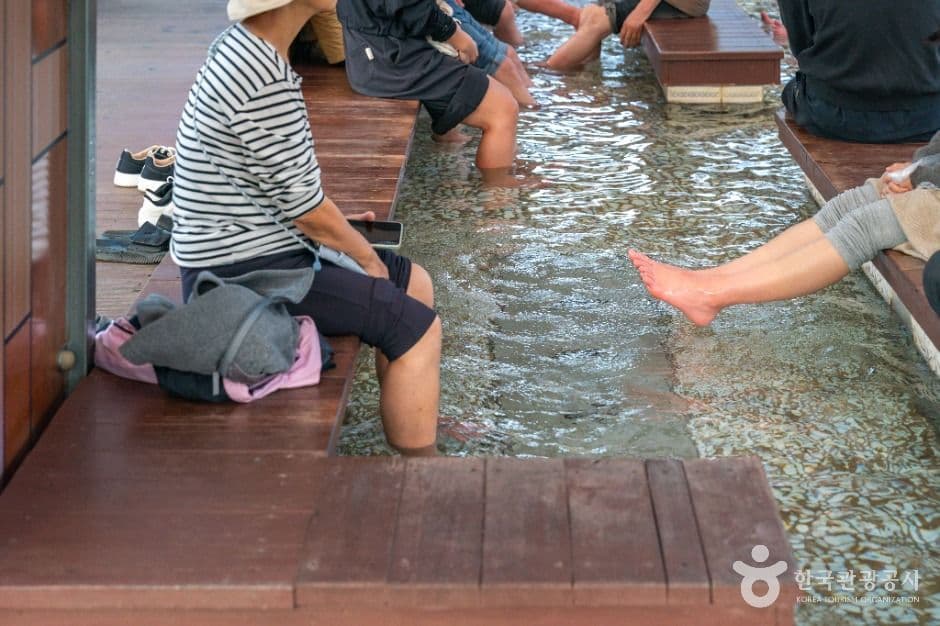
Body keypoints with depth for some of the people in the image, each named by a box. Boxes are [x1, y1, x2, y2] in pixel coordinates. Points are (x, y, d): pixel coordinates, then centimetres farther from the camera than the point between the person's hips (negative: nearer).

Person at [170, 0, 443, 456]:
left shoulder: (243, 48, 7)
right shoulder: (263, 78, -25)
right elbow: (300, 202, -20)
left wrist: (337, 227, 14)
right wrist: (365, 254, -4)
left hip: (260, 247, 11)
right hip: (241, 273, -11)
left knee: (414, 282, 17)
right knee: (418, 326, -12)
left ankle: (419, 426, 29)